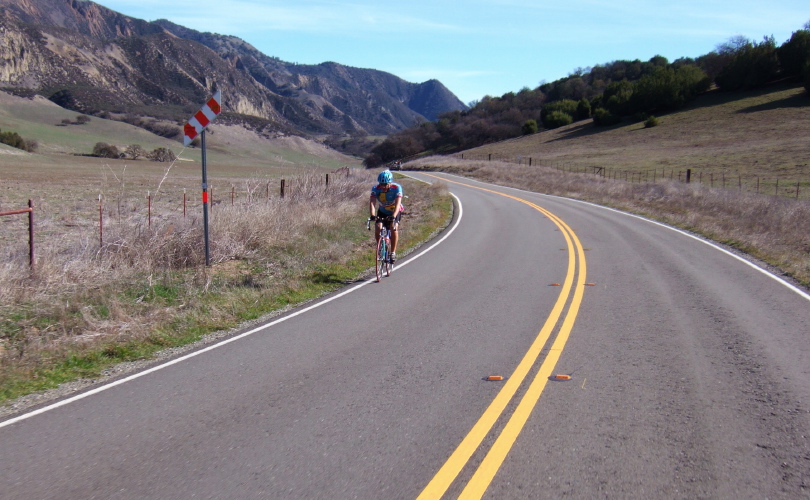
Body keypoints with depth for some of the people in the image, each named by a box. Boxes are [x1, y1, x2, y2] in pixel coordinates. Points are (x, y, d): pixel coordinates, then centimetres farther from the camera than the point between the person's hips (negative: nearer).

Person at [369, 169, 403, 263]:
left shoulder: (397, 188, -28)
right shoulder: (376, 189, -23)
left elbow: (398, 204, -39)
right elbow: (372, 202, -34)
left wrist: (393, 216, -55)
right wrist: (372, 215, -53)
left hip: (395, 212, -2)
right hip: (382, 212, 2)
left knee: (394, 227, -28)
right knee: (378, 227, -23)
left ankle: (393, 252, -16)